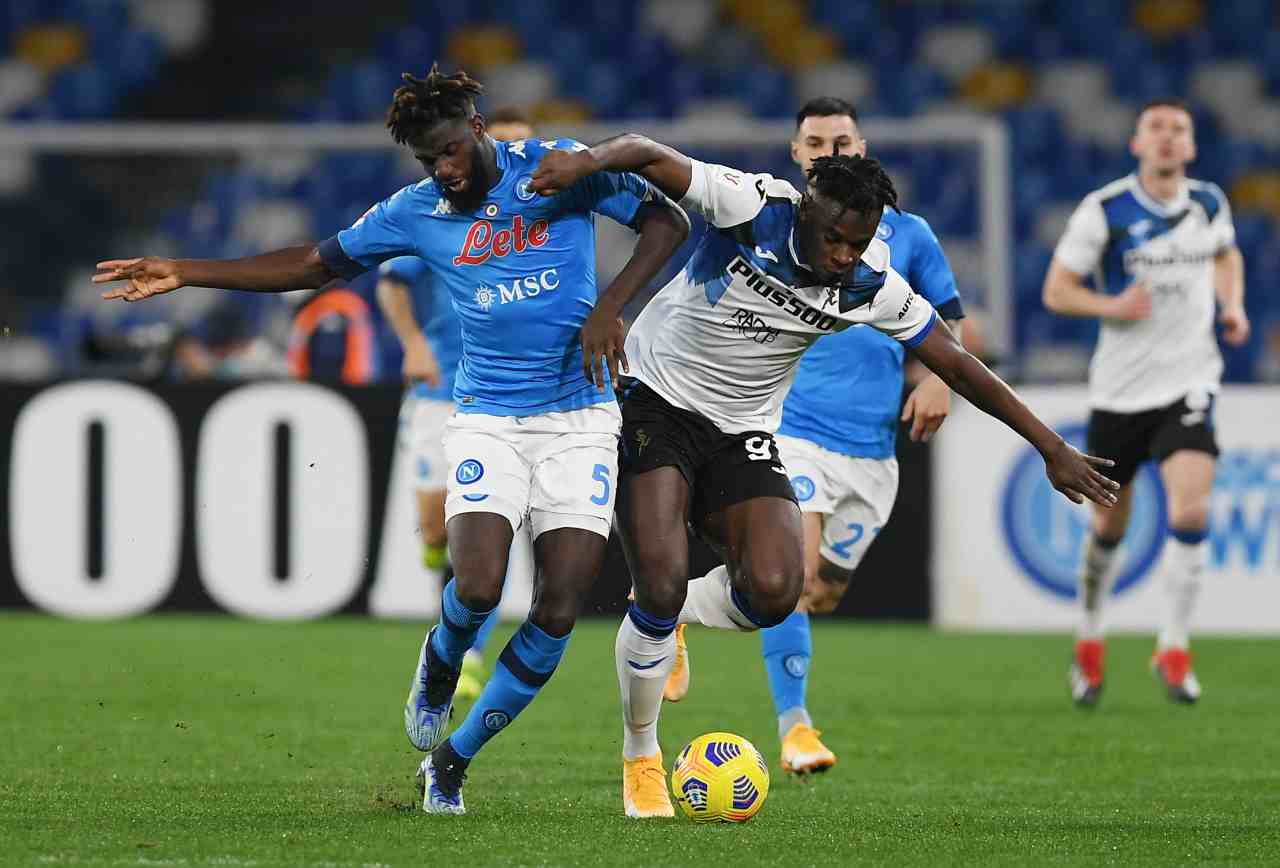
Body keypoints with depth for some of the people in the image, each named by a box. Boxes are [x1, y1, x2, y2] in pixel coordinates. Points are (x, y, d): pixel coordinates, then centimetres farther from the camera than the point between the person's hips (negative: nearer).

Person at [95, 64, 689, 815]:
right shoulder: (416, 214, 5)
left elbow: (668, 222, 0)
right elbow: (318, 263, 14)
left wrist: (610, 305, -14)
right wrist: (183, 274, 10)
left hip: (580, 417, -1)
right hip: (487, 417, 1)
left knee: (560, 609, -9)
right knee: (479, 585, -23)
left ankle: (454, 758, 8)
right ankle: (442, 662, 14)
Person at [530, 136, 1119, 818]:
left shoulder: (872, 284, -10)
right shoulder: (752, 207, -21)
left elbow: (957, 365, -1)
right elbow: (649, 156, -28)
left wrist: (1051, 448, 1)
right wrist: (587, 161, -51)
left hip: (742, 431, 4)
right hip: (655, 398, -4)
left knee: (772, 593, -19)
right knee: (663, 584, -19)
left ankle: (664, 616, 16)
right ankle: (640, 758, 5)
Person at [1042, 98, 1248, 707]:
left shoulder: (1209, 204, 3)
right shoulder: (1104, 211, -8)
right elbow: (1056, 290, -5)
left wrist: (1233, 305, 6)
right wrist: (1112, 307, -22)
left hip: (1188, 383, 1)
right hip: (1119, 388, -1)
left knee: (1190, 509, -19)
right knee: (1110, 525, 10)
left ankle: (1173, 648, -6)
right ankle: (1089, 642, 34)